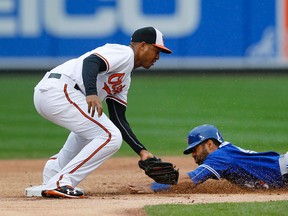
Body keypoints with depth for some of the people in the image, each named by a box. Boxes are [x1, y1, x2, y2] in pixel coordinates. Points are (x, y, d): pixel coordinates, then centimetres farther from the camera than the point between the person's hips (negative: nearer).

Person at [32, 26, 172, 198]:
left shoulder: (125, 79, 28)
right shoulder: (125, 53, -2)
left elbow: (118, 119, 26)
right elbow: (90, 62, -21)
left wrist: (141, 151, 18)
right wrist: (91, 93, -38)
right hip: (59, 90, -11)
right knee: (110, 137, -12)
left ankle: (53, 174, 35)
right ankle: (60, 183, -13)